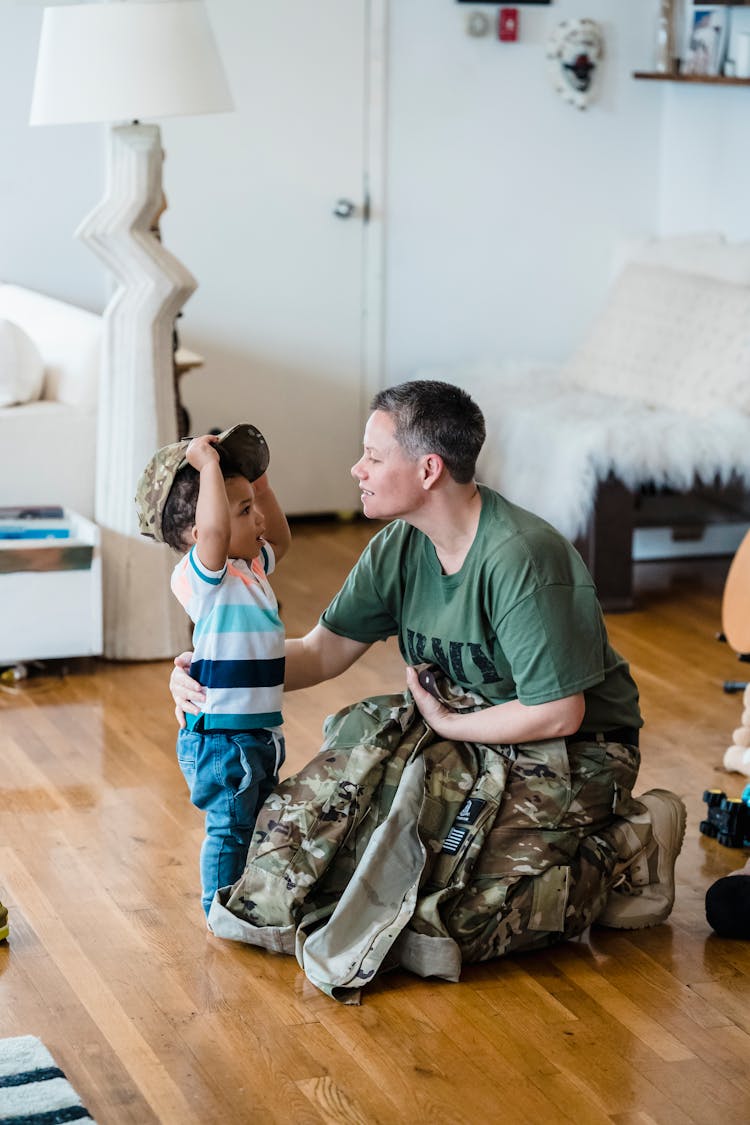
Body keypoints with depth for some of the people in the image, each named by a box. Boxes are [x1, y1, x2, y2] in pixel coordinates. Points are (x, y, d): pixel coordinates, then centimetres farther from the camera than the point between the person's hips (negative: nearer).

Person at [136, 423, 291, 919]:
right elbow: (213, 532, -42)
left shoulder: (251, 567, 9)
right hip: (221, 734, -10)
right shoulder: (202, 575, -20)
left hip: (259, 730, 10)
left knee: (259, 821, 23)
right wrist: (208, 464, -32)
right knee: (230, 827, 3)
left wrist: (258, 482, 16)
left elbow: (280, 538, 30)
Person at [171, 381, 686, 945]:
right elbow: (321, 651, 1)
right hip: (478, 739, 8)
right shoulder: (398, 548, -3)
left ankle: (629, 848, 2)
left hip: (578, 748, -8)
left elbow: (558, 713, -25)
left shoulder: (521, 559, -28)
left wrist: (447, 724, -13)